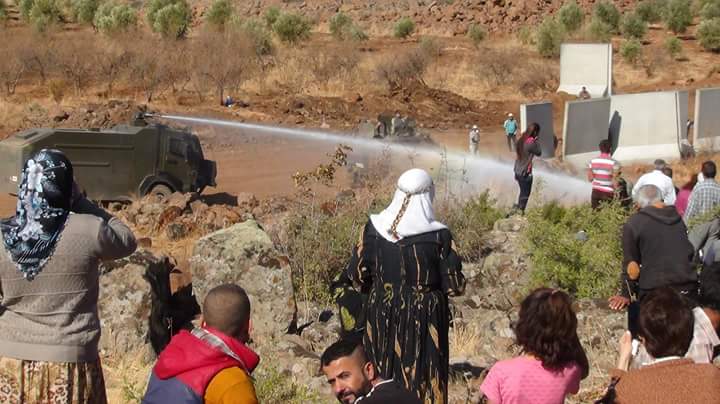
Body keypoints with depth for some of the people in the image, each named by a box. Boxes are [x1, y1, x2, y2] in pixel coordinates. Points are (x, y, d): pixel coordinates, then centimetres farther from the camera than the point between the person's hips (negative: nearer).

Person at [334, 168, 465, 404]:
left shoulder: (374, 228, -8)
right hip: (423, 321, -3)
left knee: (380, 380, 17)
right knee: (421, 382, 9)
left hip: (381, 317, 3)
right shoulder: (438, 236, -15)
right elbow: (455, 287, -10)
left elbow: (357, 277, -2)